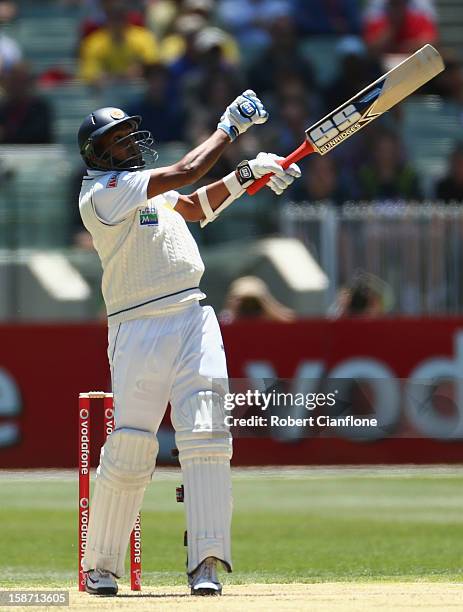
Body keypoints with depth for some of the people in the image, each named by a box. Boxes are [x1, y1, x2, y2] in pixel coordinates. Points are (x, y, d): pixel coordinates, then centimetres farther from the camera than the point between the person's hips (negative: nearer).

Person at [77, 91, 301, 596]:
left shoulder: (147, 188, 20)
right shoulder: (101, 192, -7)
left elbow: (198, 205, 28)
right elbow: (184, 173, -13)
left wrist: (247, 175, 13)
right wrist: (229, 128, -4)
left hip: (193, 319, 7)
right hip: (138, 329, -7)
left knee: (205, 434, -9)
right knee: (130, 447, -6)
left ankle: (206, 563, -12)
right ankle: (99, 567, 9)